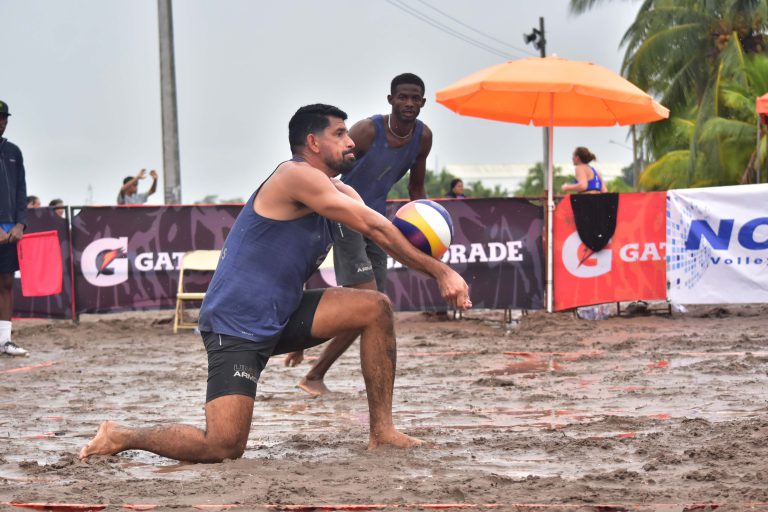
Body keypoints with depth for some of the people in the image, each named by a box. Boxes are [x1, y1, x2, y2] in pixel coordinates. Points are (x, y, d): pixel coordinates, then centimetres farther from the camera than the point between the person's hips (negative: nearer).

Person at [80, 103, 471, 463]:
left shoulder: (339, 194, 13)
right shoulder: (298, 176, -15)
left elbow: (382, 235, 3)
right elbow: (376, 227, -18)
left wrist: (440, 273, -14)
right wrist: (440, 271, -15)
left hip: (280, 318, 10)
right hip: (235, 325, -10)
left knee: (376, 308, -3)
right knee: (224, 447, -19)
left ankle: (381, 432, 1)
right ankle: (122, 437, 5)